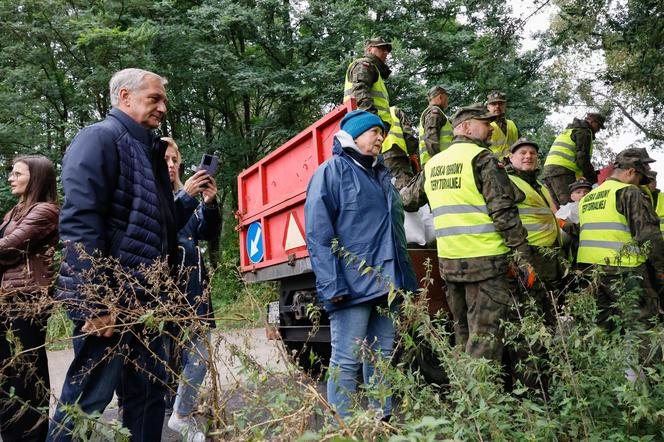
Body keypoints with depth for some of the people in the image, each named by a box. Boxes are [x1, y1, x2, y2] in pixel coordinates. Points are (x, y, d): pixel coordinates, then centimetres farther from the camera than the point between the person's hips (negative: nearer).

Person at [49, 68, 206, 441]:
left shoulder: (148, 151, 20)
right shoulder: (100, 138, -7)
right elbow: (80, 222, -19)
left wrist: (188, 197, 10)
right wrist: (96, 302, -23)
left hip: (143, 299, 10)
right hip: (108, 299, -9)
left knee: (150, 393, 13)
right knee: (88, 397, -3)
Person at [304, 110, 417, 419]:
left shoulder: (380, 174, 22)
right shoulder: (333, 170, -2)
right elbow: (318, 232, -11)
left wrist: (406, 277, 19)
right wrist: (332, 283, -19)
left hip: (386, 284, 8)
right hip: (352, 285, -8)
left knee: (382, 357, 13)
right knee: (346, 362, -3)